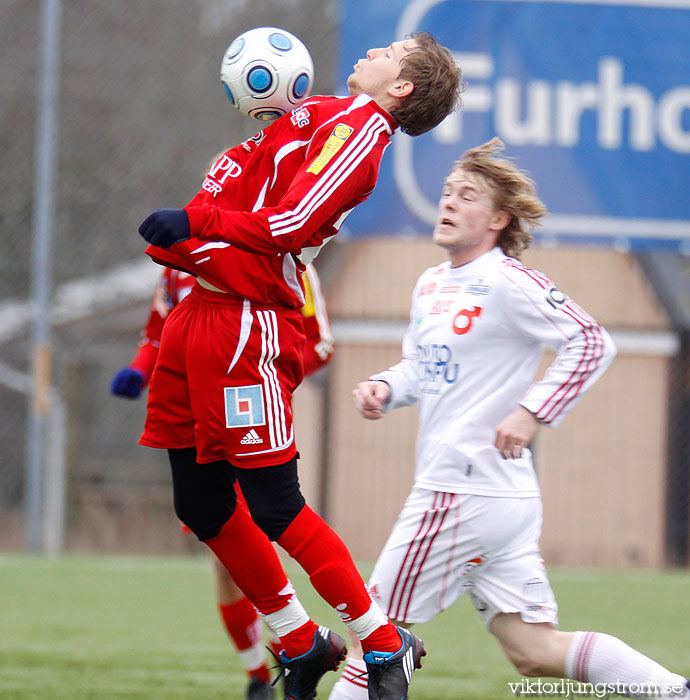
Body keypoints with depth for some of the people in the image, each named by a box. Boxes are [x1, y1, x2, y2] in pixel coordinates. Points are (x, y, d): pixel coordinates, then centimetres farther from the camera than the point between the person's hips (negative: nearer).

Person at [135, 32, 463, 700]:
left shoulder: (357, 127, -10)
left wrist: (196, 222, -24)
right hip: (203, 314, 10)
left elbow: (295, 221, -22)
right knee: (202, 508, 11)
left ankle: (384, 645, 4)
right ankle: (302, 645, 23)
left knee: (274, 507, -8)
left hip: (246, 326, -10)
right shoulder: (323, 116, 20)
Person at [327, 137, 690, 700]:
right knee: (537, 651, 5)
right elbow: (421, 367, 28)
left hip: (464, 494, -9)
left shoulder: (507, 283, -12)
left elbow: (592, 343, -16)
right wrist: (385, 388, 7)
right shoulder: (432, 284, 16)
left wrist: (533, 412, -21)